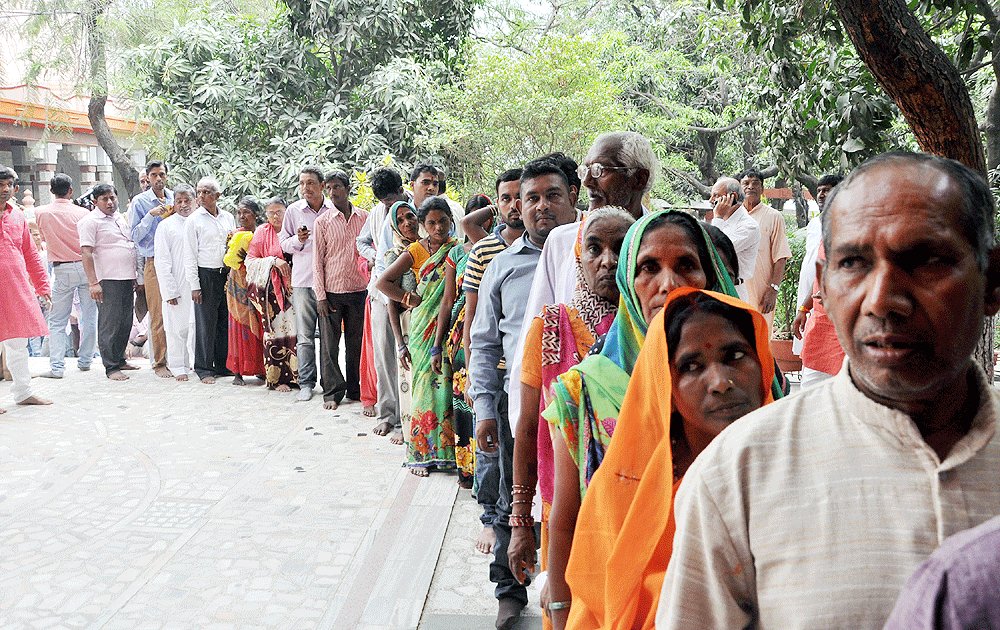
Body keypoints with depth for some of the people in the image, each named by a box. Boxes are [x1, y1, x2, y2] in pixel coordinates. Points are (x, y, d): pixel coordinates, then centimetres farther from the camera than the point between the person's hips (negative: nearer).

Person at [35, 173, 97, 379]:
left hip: (62, 270, 0)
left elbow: (43, 238, 14)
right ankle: (85, 360, 16)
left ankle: (56, 367, -1)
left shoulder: (40, 213, -2)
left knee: (57, 321, 5)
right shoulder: (81, 213, -7)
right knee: (88, 317, 10)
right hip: (85, 267, 0)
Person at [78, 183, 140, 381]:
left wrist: (135, 276, 21)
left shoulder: (120, 218, 18)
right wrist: (93, 283, -19)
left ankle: (119, 359, 24)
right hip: (108, 281, -8)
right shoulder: (90, 221, -6)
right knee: (110, 324, -5)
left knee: (125, 322, 13)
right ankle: (111, 367, -1)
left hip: (127, 278, 8)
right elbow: (86, 254, -12)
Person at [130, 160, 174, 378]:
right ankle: (159, 363, 4)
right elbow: (135, 236, -3)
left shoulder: (174, 198, 13)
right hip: (154, 262, -3)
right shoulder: (140, 201, 2)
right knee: (158, 316, -3)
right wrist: (151, 215, -14)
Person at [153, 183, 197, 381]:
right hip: (177, 287, -3)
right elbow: (162, 261, -2)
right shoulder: (166, 225, 1)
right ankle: (178, 366, 12)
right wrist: (170, 290, -9)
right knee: (178, 328, 0)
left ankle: (197, 363, 19)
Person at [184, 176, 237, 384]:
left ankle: (224, 365, 17)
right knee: (205, 323, -2)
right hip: (206, 275, -4)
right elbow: (190, 254, -3)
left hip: (227, 274, 4)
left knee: (226, 321, 7)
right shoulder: (194, 219, 0)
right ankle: (204, 369, 6)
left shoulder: (228, 218, 11)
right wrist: (194, 285, -8)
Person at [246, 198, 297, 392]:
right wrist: (273, 261, -11)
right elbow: (250, 261, 0)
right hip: (272, 290, -2)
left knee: (294, 329, -2)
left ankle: (295, 374, 8)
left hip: (292, 287, 2)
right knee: (275, 330, -2)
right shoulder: (262, 232, 4)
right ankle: (277, 378, 5)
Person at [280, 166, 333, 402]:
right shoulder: (293, 211, 5)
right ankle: (306, 383, 8)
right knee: (305, 335, 1)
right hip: (302, 280, 0)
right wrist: (298, 240, -10)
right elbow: (284, 244, 10)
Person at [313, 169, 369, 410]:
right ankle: (332, 392, 8)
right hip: (332, 292, -2)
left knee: (356, 343, 9)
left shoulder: (364, 218, 5)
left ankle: (355, 389, 20)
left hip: (358, 291, 2)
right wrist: (320, 296, -6)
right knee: (329, 345, 0)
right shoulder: (323, 221, 0)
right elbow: (317, 261, 0)